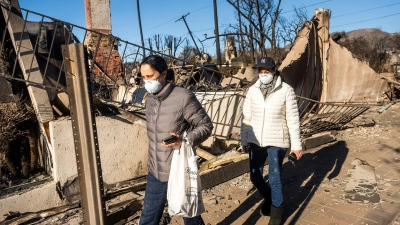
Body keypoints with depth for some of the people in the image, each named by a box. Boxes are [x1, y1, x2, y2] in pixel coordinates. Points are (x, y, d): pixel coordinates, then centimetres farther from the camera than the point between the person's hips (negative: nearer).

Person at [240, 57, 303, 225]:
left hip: (277, 141, -3)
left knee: (274, 178, 3)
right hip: (256, 141, 4)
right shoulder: (252, 90, 0)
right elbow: (246, 118, 4)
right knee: (255, 177, 12)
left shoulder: (286, 91, -9)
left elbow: (293, 119, -7)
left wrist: (296, 144, -5)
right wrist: (244, 140, 7)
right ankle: (268, 198, 44)